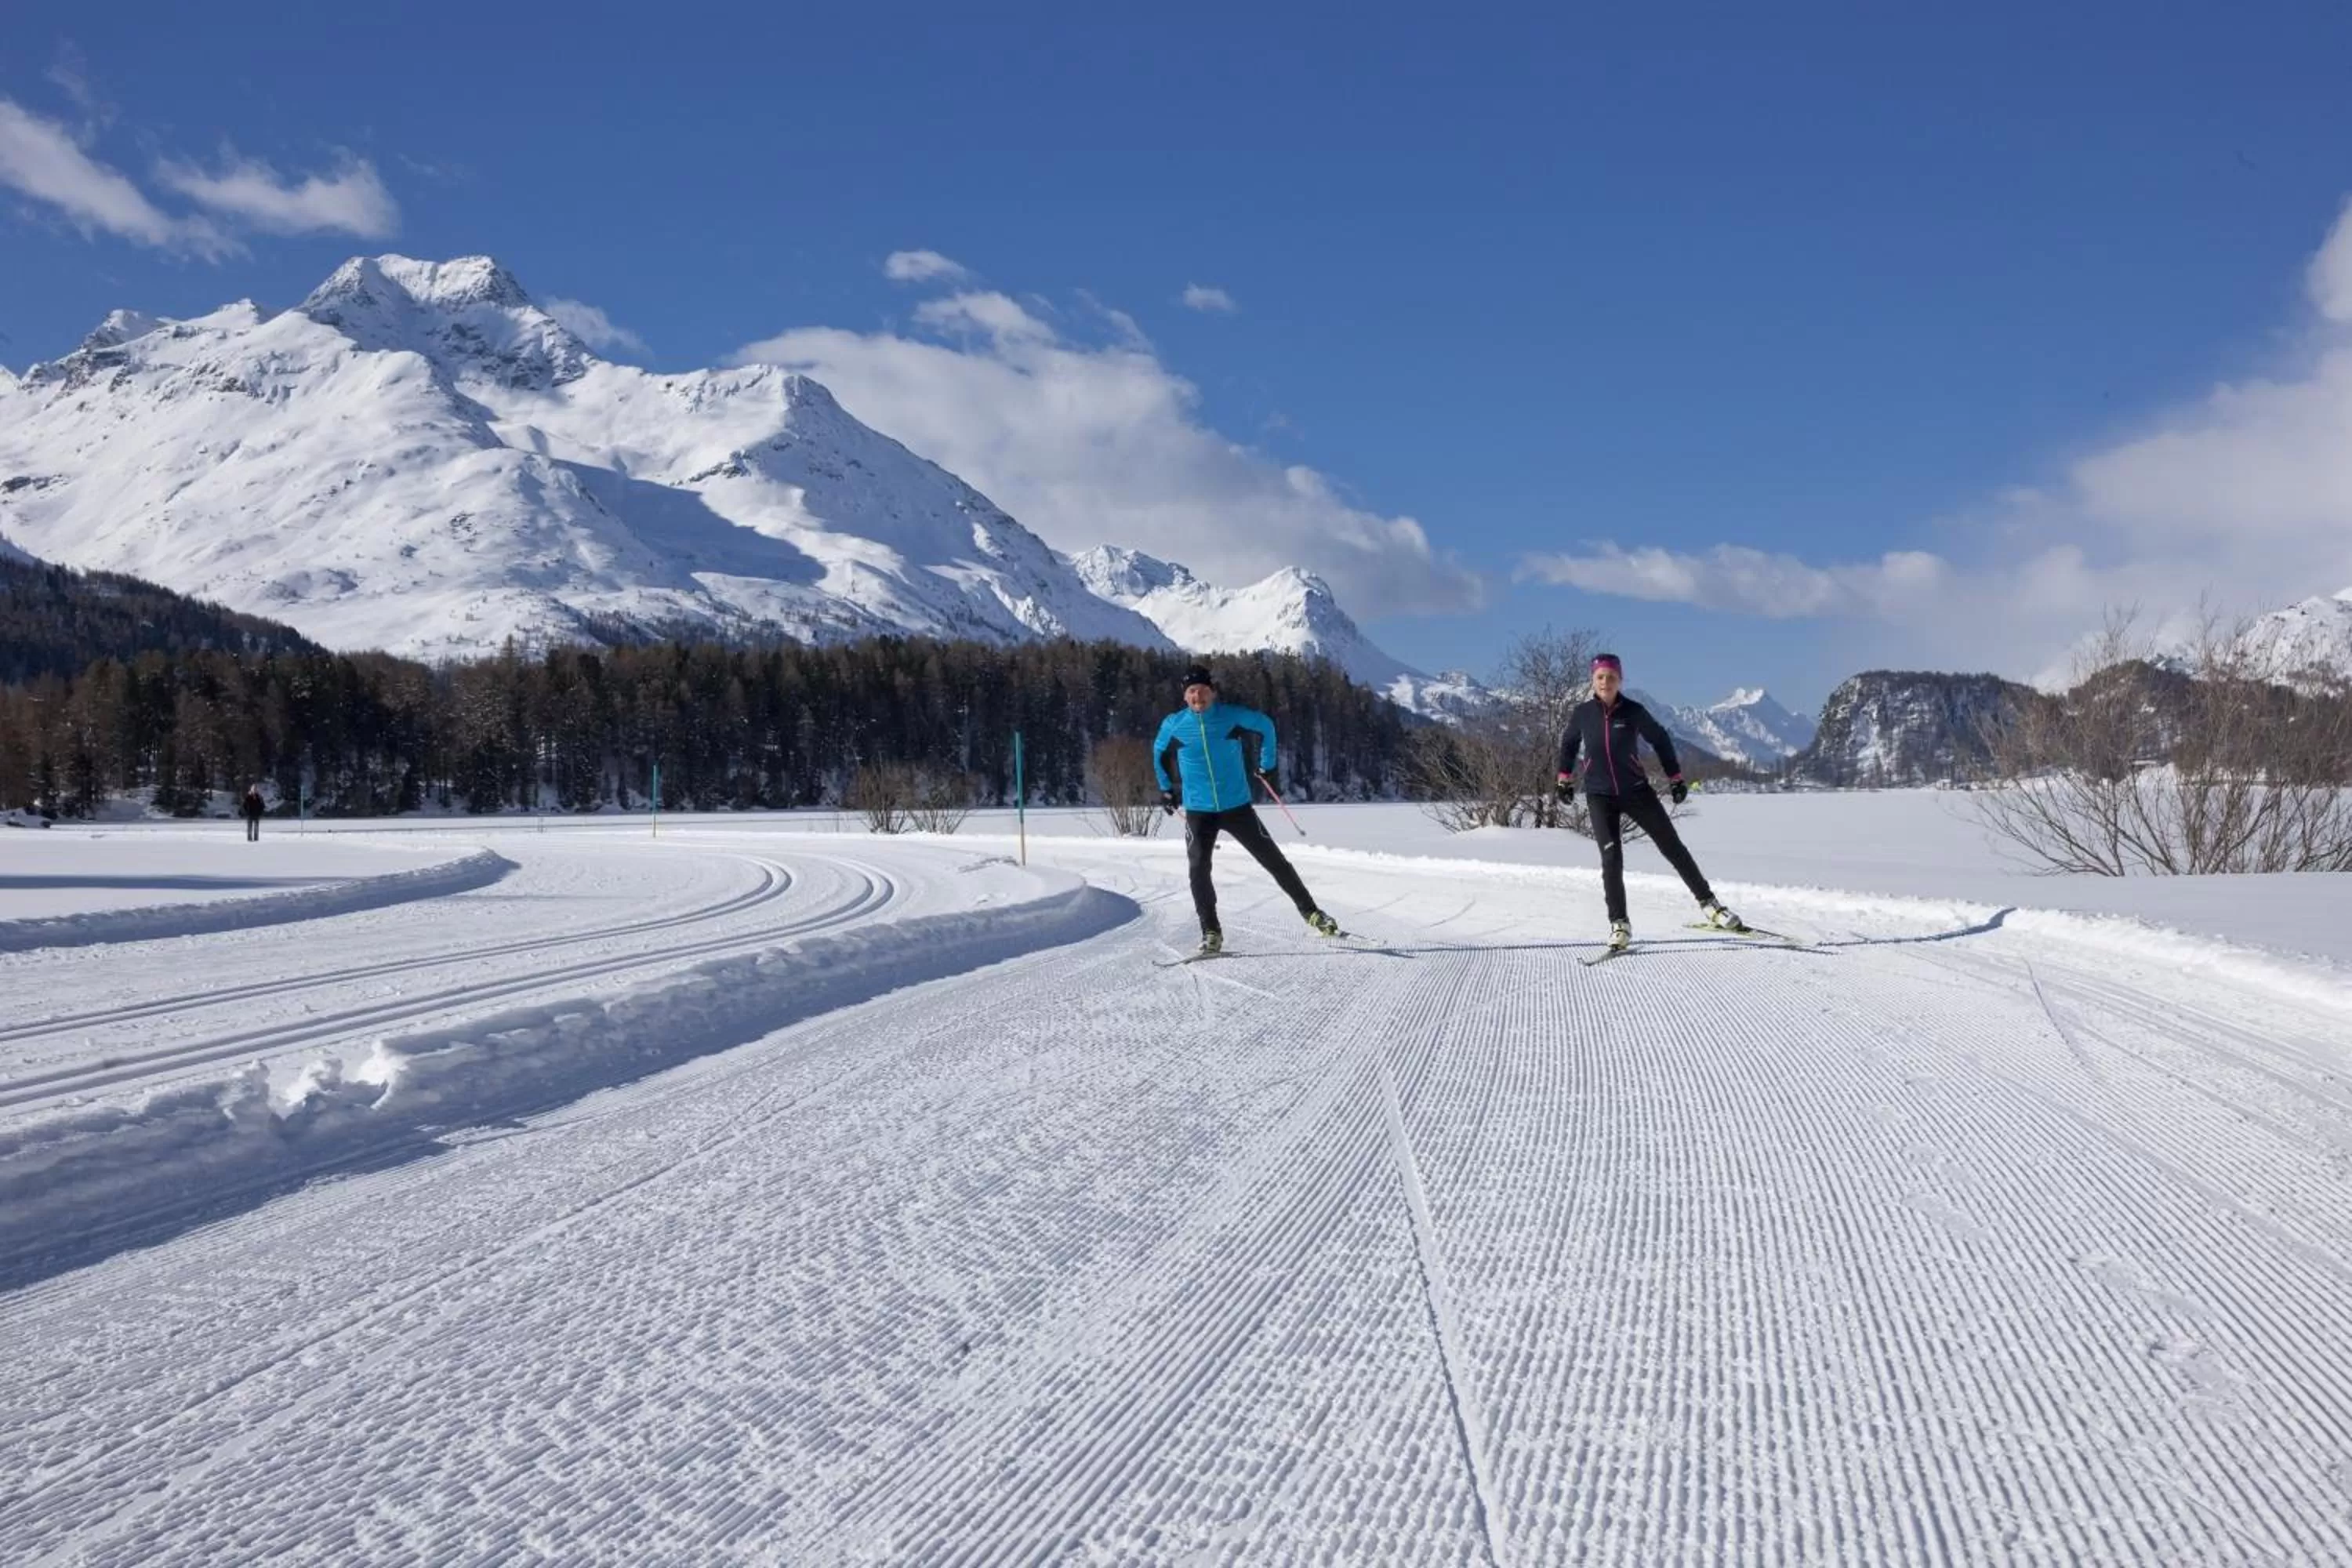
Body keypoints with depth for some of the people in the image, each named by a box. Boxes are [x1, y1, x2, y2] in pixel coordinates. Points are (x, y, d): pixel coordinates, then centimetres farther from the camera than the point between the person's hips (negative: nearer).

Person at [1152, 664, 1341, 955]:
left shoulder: (1233, 717, -8)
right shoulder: (1173, 725, -5)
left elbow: (1265, 726, 12)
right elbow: (1160, 753, 17)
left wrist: (1267, 765, 13)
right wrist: (1166, 788, 20)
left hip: (1237, 807, 0)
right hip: (1198, 811, 0)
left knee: (1274, 860, 3)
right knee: (1199, 869, -16)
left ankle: (1311, 913, 16)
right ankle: (1211, 933, -4)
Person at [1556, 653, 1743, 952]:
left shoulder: (1633, 711, -9)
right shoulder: (1583, 713, -6)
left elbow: (1660, 740, 5)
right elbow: (1568, 743, 13)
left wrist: (1675, 779, 8)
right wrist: (1565, 779, 14)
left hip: (1636, 791, 0)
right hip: (1600, 796, 0)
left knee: (1673, 847, 6)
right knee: (1612, 859, -12)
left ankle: (1707, 902, 20)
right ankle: (1619, 923, 1)